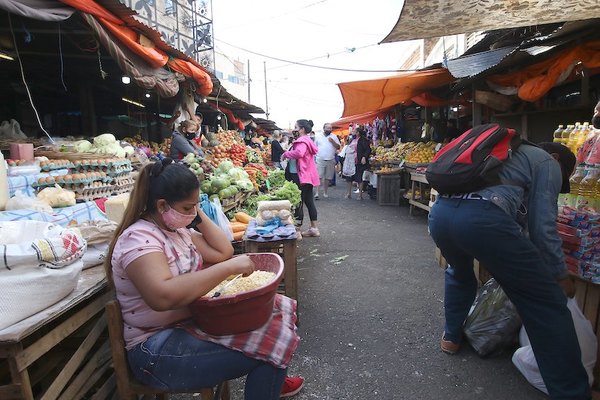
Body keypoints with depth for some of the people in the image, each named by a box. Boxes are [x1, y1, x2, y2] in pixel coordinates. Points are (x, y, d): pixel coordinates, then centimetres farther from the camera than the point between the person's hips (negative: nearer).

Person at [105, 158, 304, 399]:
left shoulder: (175, 229, 7)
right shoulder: (139, 238, -20)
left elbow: (223, 252, 5)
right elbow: (162, 297, -37)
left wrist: (198, 216, -2)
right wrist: (228, 268, -35)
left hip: (194, 320, 9)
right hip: (159, 349, -9)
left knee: (271, 312, 8)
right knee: (270, 345, -18)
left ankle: (270, 380, 31)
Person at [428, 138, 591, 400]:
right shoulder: (547, 163, 21)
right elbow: (542, 227, 10)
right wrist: (560, 275, 25)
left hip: (439, 212, 8)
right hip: (483, 218, -7)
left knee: (459, 272, 37)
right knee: (546, 302, 9)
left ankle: (451, 336, 44)